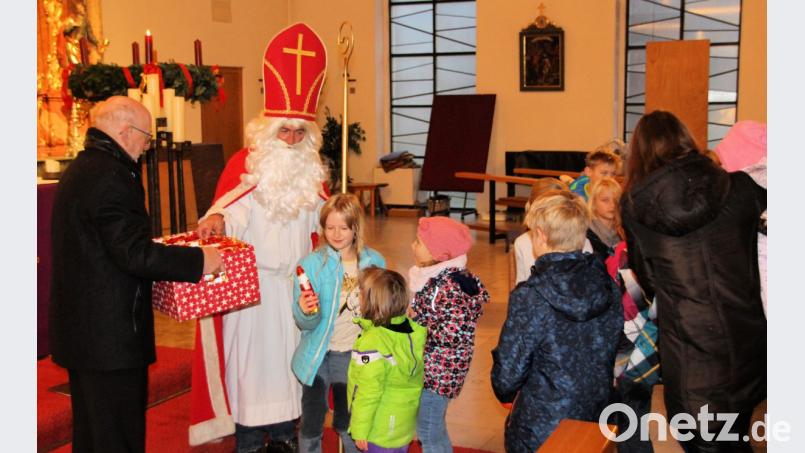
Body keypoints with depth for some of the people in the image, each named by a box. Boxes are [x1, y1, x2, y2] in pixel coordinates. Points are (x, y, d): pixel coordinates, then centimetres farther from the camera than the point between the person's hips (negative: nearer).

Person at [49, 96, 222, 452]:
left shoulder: (79, 169, 13)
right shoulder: (110, 177, -19)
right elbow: (135, 254, -25)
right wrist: (199, 260, -18)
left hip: (78, 326, 11)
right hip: (111, 333, -11)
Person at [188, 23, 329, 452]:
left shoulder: (310, 168, 9)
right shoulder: (246, 163, -7)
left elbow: (320, 217, 17)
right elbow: (232, 209, -19)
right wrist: (217, 220, -39)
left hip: (295, 282, 5)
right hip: (251, 281, -5)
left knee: (289, 352, 11)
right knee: (251, 355, 0)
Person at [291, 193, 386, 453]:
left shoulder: (374, 262, -7)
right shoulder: (311, 264, -14)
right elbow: (304, 323, -14)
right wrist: (306, 313, -36)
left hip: (355, 354, 2)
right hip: (319, 356, -2)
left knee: (350, 422, 20)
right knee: (311, 424, 9)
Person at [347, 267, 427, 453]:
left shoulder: (372, 342, -26)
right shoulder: (414, 330, -5)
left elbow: (368, 392, -23)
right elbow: (418, 376, 5)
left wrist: (360, 429, -13)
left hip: (380, 430, -7)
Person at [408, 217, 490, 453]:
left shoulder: (451, 287, -26)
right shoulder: (437, 276, 4)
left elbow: (451, 334, -29)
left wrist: (414, 322, -19)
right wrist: (412, 315, -1)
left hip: (438, 371, -10)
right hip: (429, 367, 10)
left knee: (429, 432, 4)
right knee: (433, 428, 23)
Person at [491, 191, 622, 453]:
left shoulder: (530, 298, -21)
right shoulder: (608, 287, -5)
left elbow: (507, 375, -16)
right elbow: (611, 353, 6)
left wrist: (505, 393, 7)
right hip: (596, 422, 5)